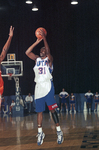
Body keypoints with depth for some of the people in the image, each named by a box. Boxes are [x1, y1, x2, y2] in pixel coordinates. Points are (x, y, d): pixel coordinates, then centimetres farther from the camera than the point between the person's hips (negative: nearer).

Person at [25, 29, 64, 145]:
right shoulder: (37, 59, 16)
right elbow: (27, 52, 4)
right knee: (39, 111, 5)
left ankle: (59, 131, -4)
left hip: (48, 86, -4)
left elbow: (48, 51, -16)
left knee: (52, 109, -8)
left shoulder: (49, 59, 5)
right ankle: (40, 133, 12)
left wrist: (44, 38, -22)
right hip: (38, 86, 5)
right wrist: (37, 42, 2)